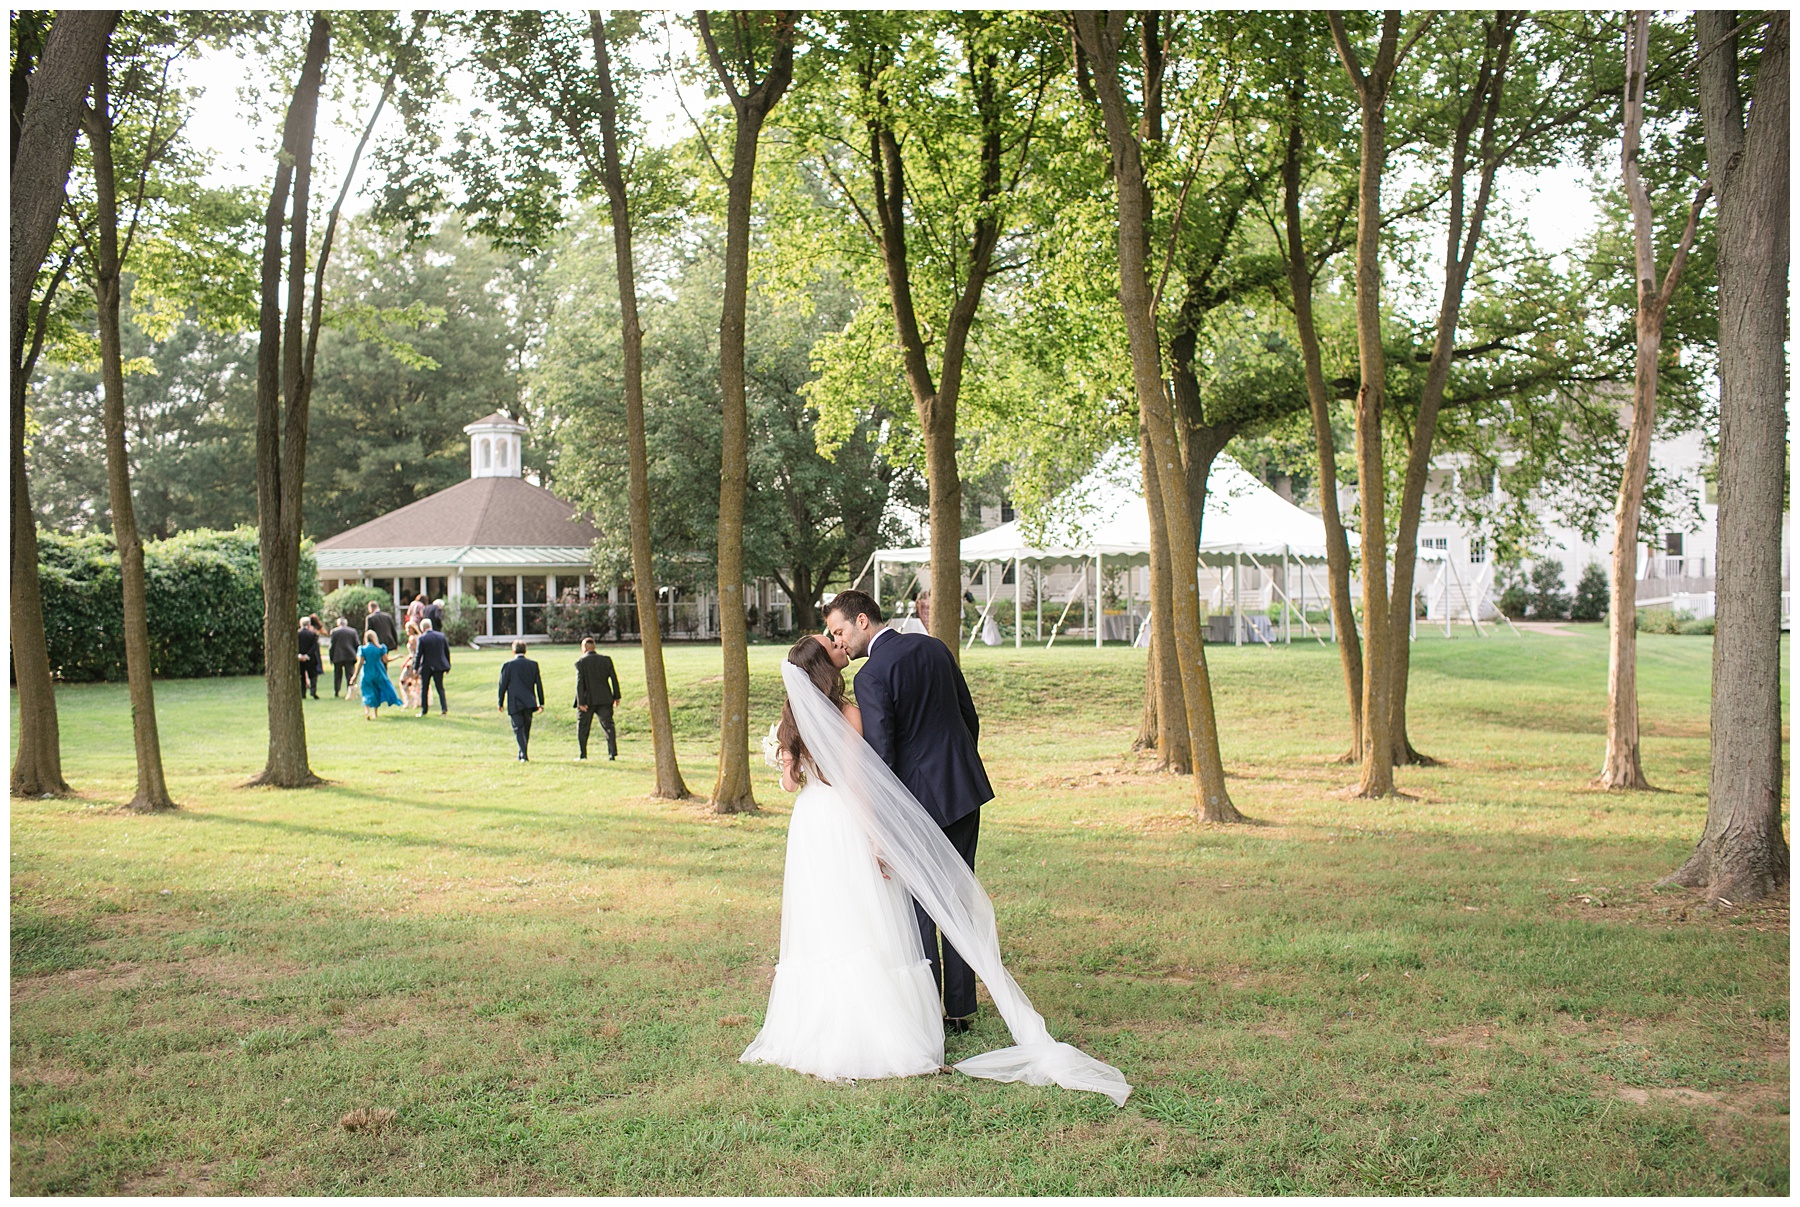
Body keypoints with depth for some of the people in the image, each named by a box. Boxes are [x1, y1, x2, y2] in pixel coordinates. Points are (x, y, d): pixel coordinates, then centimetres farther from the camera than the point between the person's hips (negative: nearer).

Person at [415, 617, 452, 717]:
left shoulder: (422, 638, -12)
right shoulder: (441, 636, 2)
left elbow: (418, 655, -11)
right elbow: (447, 652, 7)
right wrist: (447, 666, 16)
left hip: (426, 667, -3)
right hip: (439, 666, 3)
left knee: (424, 689, 10)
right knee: (440, 688, 8)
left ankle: (424, 709, 13)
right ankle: (444, 708, -2)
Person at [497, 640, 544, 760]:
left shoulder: (508, 665, -6)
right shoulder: (533, 664, 3)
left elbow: (503, 685, -4)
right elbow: (539, 684, 5)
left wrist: (501, 703, 6)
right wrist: (541, 703, 10)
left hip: (514, 703, -3)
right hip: (529, 702, 3)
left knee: (518, 729, -2)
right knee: (526, 729, 14)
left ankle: (524, 754, -16)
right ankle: (522, 755, 21)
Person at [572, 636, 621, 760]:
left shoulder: (580, 662, -7)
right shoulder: (606, 659, 2)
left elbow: (579, 683, -11)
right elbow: (614, 678, 2)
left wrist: (581, 702, -12)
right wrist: (617, 696, 9)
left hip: (588, 700, -2)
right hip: (604, 699, 2)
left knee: (582, 727, 10)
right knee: (608, 725, 6)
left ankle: (582, 755, 11)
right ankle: (612, 753, -2)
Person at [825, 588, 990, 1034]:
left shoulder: (871, 676, -15)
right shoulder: (932, 646, 8)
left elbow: (880, 756, -19)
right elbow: (970, 716, 14)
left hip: (921, 797, -7)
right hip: (966, 787, 7)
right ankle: (960, 1008, 20)